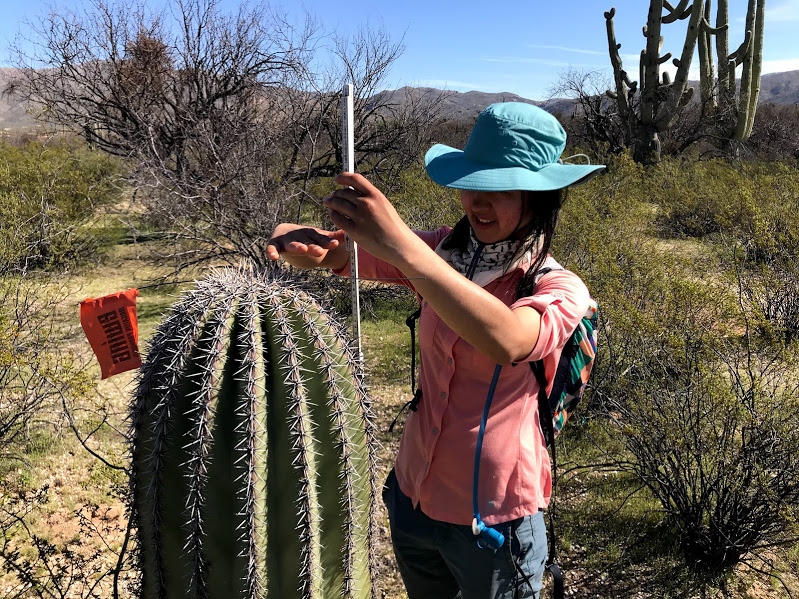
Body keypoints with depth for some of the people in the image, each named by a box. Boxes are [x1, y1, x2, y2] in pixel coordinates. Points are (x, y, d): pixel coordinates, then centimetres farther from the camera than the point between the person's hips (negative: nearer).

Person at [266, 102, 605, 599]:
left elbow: (507, 342, -40)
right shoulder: (446, 251, -4)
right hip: (413, 496, 5)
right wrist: (299, 239, -35)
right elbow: (340, 253, -11)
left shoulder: (561, 290, -18)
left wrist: (401, 245, -47)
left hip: (492, 517, -4)